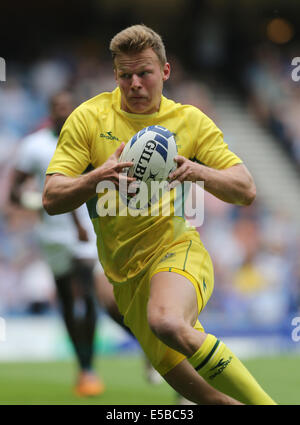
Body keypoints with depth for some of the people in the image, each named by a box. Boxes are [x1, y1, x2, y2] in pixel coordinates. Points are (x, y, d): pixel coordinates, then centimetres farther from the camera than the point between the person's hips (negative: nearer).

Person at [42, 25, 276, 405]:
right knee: (185, 381, 1)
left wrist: (198, 172, -20)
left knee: (167, 323, -36)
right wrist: (98, 177, -24)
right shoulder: (89, 117, 2)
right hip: (125, 273, 3)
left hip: (177, 249, -3)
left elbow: (246, 191, 0)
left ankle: (264, 402, -28)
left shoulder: (190, 120, 4)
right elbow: (52, 200, -4)